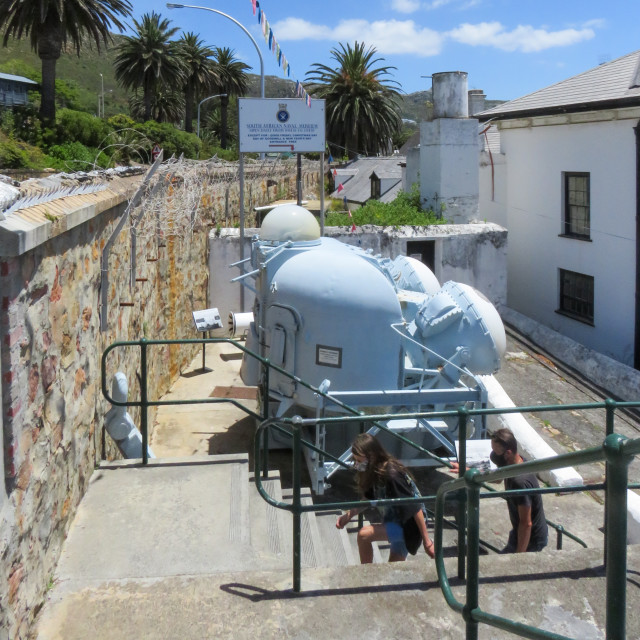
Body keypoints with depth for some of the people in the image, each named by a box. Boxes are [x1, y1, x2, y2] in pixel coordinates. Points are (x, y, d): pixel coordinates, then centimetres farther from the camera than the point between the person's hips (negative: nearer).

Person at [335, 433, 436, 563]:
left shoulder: (392, 475, -28)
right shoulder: (375, 473, -1)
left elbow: (415, 507, -26)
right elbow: (368, 499, 16)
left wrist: (427, 541, -22)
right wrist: (349, 515, 1)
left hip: (409, 526, -10)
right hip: (396, 522, 10)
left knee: (364, 535, -19)